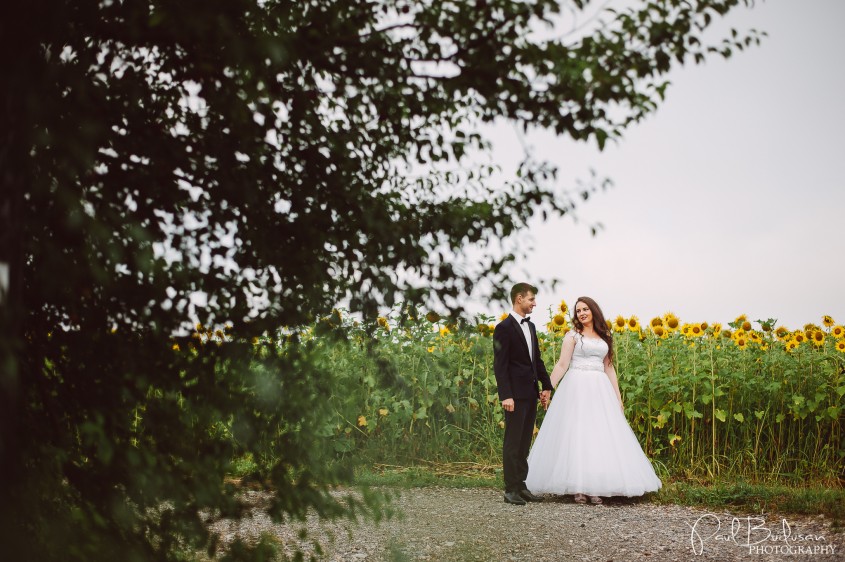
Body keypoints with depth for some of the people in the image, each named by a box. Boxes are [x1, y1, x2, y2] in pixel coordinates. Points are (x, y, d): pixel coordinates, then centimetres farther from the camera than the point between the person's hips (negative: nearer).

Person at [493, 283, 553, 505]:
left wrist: (546, 386, 13)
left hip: (531, 394, 8)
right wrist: (505, 395, -20)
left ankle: (521, 486, 17)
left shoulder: (531, 326, 15)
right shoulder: (504, 328, -10)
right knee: (513, 443, -3)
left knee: (524, 443, 11)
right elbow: (500, 365, -14)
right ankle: (511, 490, 1)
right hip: (516, 395, -8)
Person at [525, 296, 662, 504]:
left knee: (600, 436, 0)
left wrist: (618, 397, 13)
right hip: (577, 388, -4)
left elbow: (609, 368, 16)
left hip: (600, 390, 4)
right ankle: (578, 488, -3)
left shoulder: (605, 337, 15)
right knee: (576, 435, -6)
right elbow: (562, 365, -2)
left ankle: (594, 488, 5)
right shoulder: (572, 335, 3)